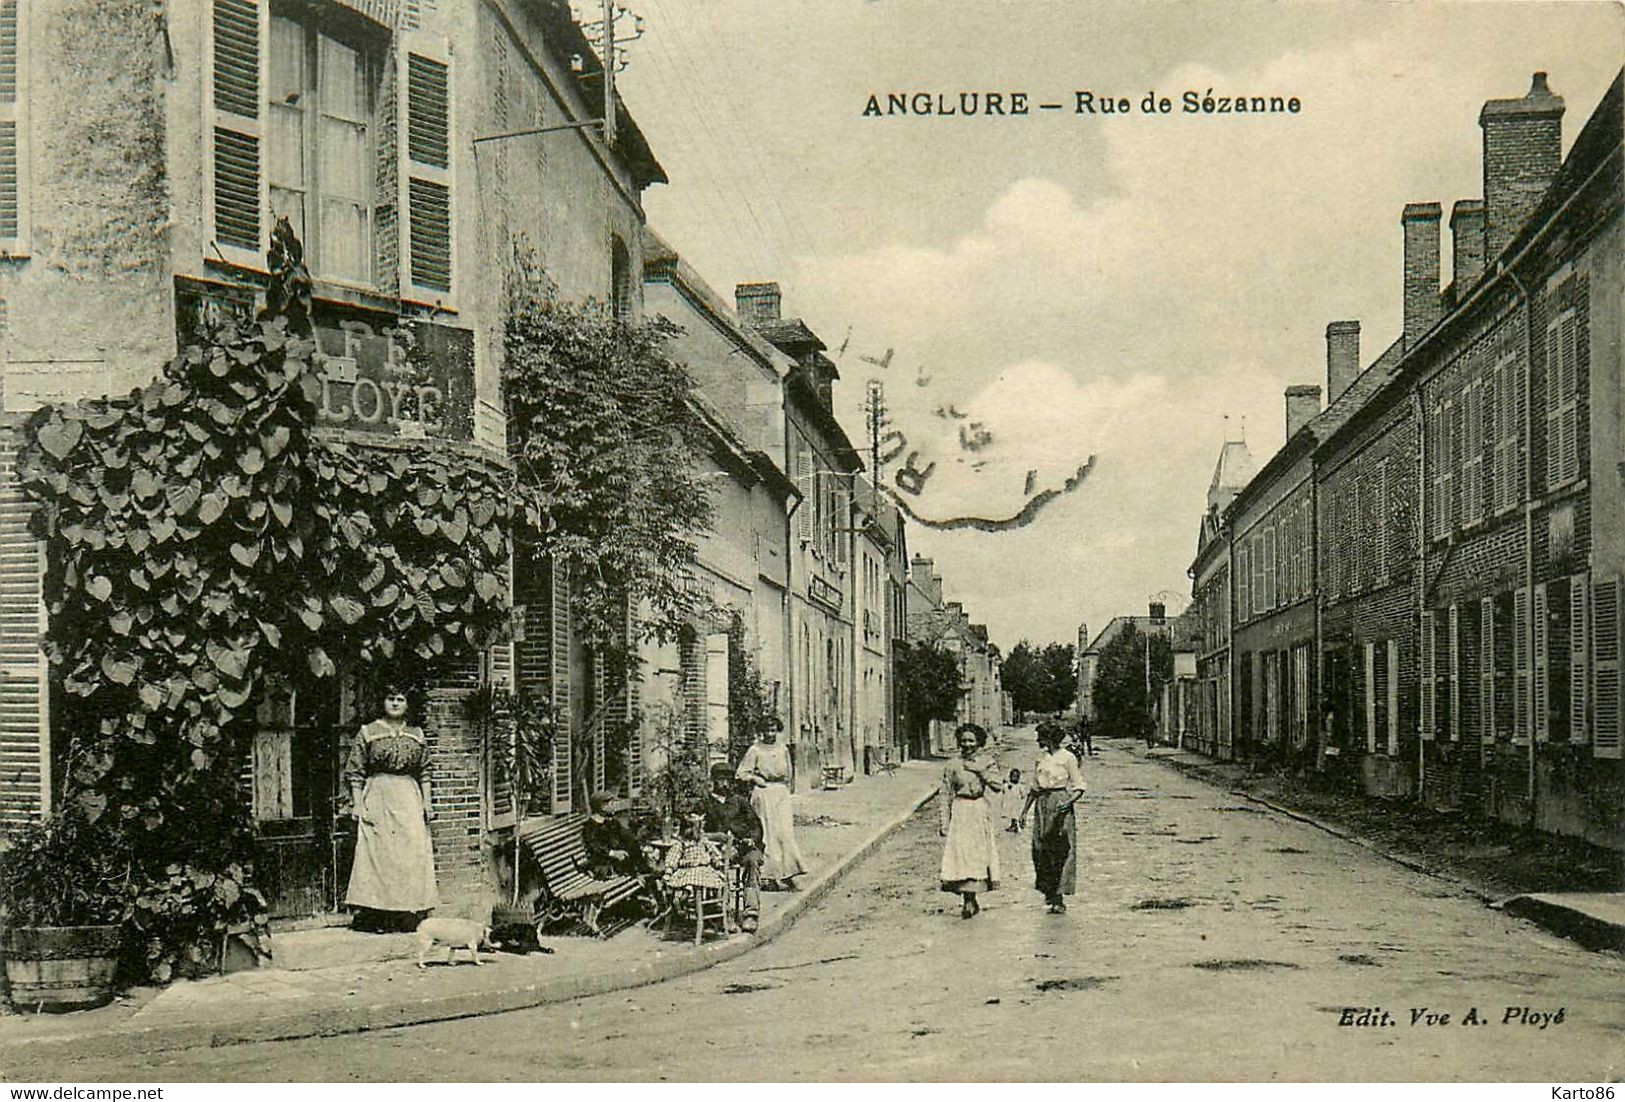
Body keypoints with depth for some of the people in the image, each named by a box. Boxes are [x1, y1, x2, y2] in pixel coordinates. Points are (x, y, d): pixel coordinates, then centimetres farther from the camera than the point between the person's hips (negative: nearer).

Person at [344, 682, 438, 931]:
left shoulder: (417, 735, 12)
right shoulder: (368, 733, 3)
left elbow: (424, 773, 15)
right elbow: (355, 772, 1)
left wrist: (427, 803, 8)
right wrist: (357, 804, -6)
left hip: (409, 798, 3)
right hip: (377, 796, -3)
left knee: (413, 853, -3)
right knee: (376, 853, -6)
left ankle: (408, 915, 1)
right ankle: (376, 917, -4)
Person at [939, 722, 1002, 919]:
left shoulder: (985, 764, 6)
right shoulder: (952, 766, 3)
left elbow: (999, 786, -7)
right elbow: (945, 796, 4)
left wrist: (980, 770, -12)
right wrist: (943, 821, -2)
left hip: (980, 814, 1)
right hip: (959, 813, -1)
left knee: (978, 854, 1)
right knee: (960, 853, -9)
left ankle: (970, 900, 11)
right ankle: (969, 899, -4)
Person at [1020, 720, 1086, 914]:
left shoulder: (1067, 757, -5)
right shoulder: (1040, 758, 13)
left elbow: (1079, 788, -4)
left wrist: (1068, 802, -21)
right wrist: (1025, 810, 17)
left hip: (1060, 805, -6)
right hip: (1042, 806, 6)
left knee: (1061, 851, -7)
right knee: (1041, 851, 2)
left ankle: (1059, 899, -7)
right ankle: (1049, 896, 11)